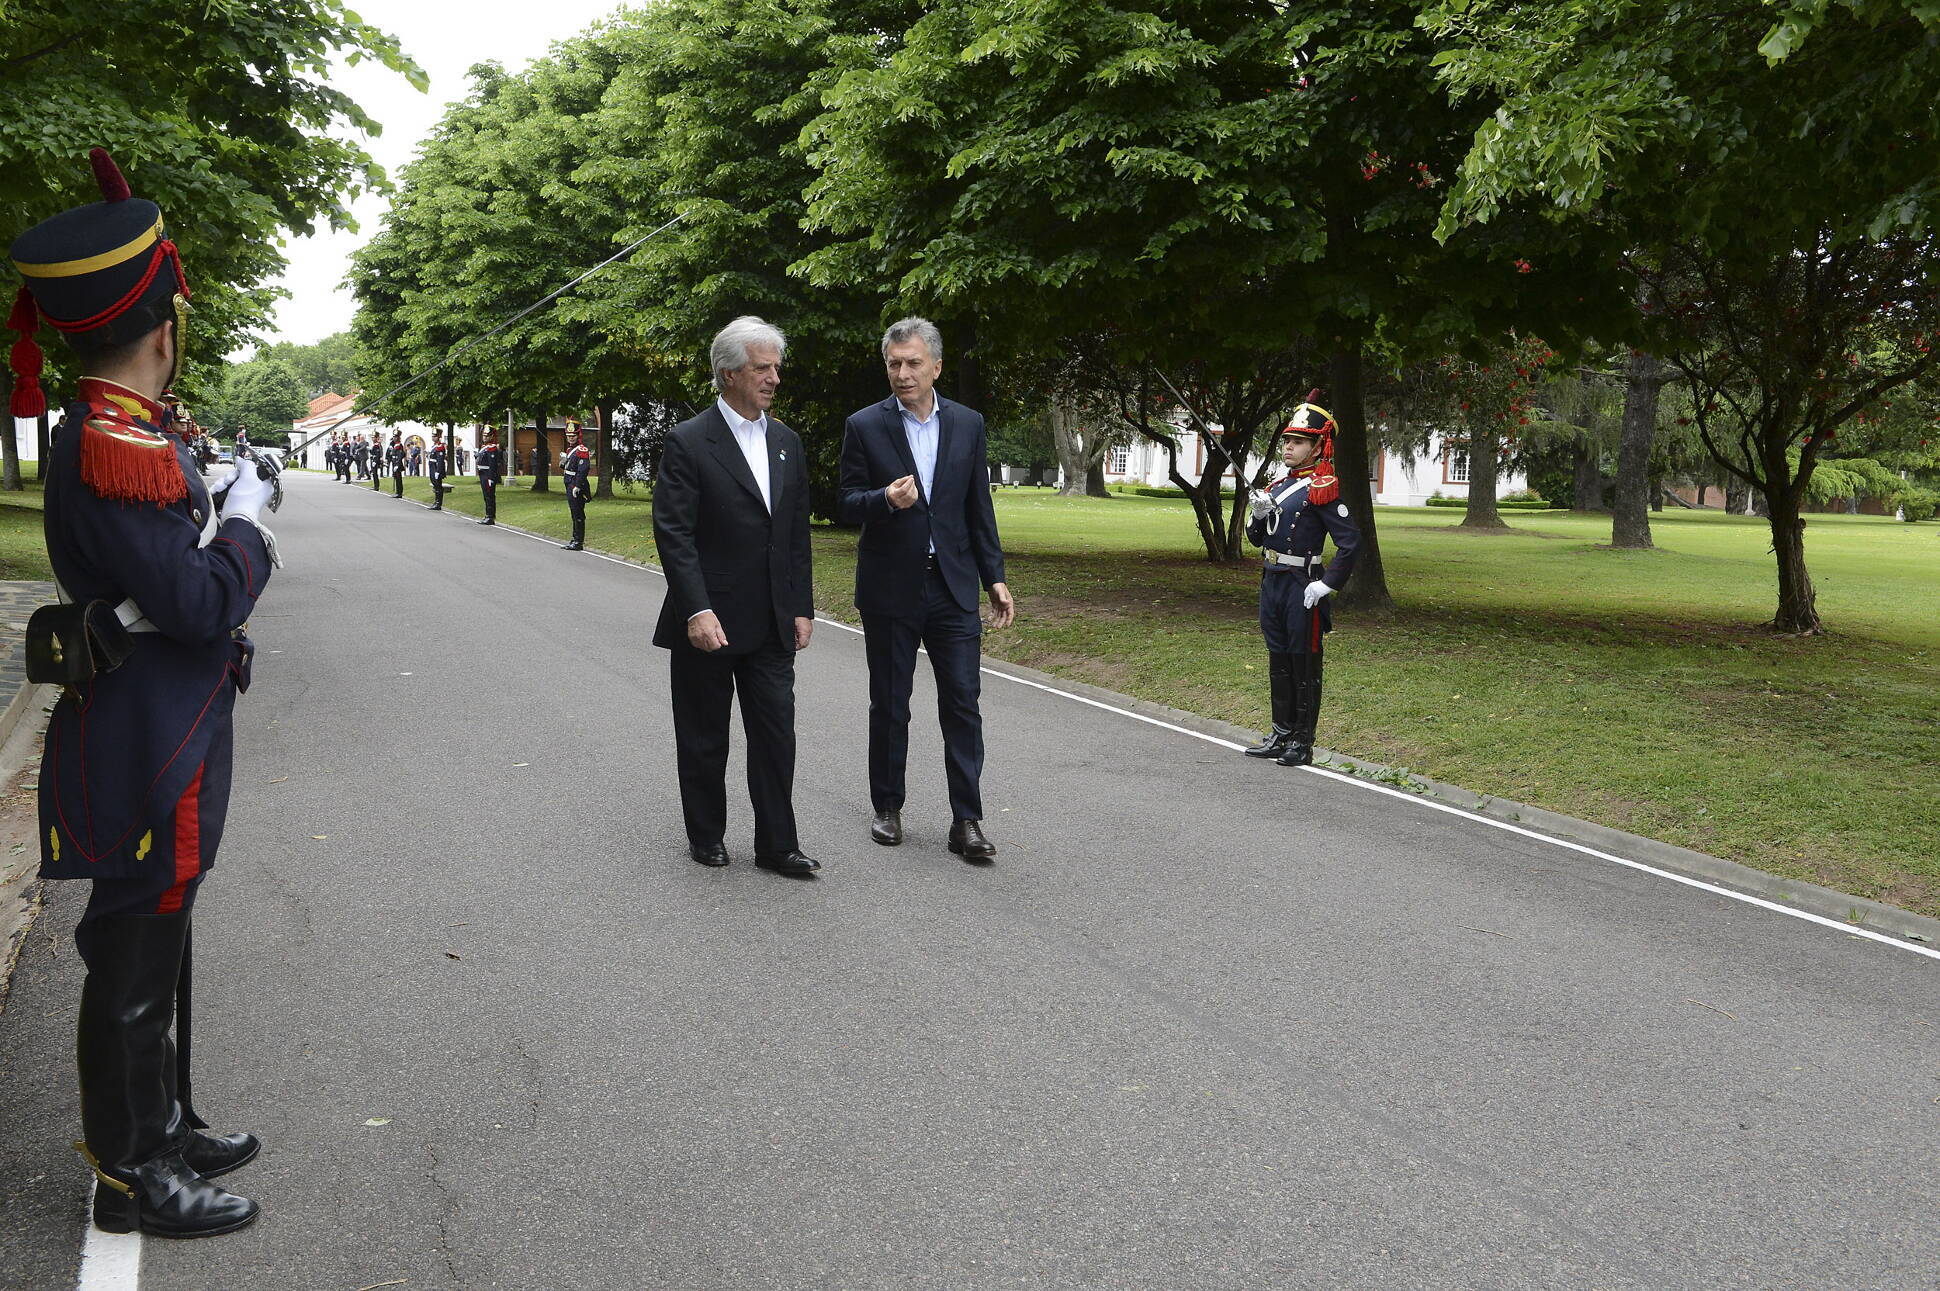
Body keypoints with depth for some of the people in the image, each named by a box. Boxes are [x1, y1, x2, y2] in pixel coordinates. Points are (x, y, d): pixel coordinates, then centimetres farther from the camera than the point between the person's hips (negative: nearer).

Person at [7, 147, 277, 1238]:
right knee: (134, 961, 3)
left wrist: (234, 505, 2)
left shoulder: (120, 433, 9)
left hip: (159, 748, 10)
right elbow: (204, 606, -24)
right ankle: (132, 1176, 17)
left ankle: (164, 1127, 35)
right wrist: (244, 514, -10)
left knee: (153, 947, 20)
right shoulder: (118, 450, -22)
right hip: (148, 764, -10)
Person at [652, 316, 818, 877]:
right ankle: (705, 837, 25)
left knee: (776, 732, 4)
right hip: (708, 622, -5)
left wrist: (802, 608, 8)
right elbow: (673, 533, -14)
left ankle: (776, 846, 12)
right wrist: (696, 611, -21)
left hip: (770, 623, 5)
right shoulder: (689, 442, -9)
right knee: (703, 739, 9)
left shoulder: (787, 443, 10)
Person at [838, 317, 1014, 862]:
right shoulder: (864, 426, -2)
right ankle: (888, 808, 24)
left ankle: (967, 821, 2)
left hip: (953, 586, 1)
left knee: (963, 703, -3)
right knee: (889, 705, 9)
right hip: (890, 589, -1)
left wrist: (995, 576, 4)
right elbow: (849, 505, -2)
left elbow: (979, 507, 9)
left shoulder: (968, 424, 5)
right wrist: (886, 500, -24)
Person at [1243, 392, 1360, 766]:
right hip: (1271, 582, 8)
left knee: (1304, 665, 2)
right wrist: (1258, 514, -4)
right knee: (1278, 662, 14)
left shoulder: (1322, 488, -12)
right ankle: (1281, 734, 24)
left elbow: (1350, 541, -18)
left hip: (1303, 589, -8)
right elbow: (1257, 538, 17)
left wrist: (1327, 585, -18)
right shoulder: (1278, 487, 12)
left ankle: (1303, 743, 10)